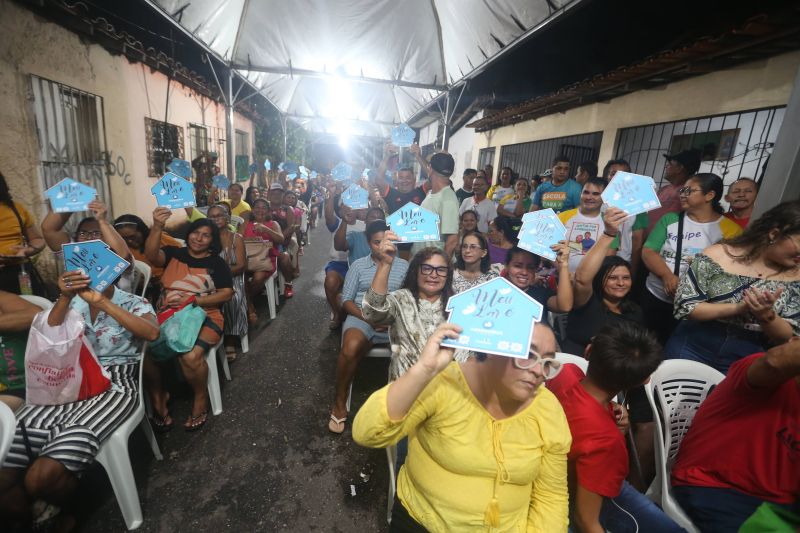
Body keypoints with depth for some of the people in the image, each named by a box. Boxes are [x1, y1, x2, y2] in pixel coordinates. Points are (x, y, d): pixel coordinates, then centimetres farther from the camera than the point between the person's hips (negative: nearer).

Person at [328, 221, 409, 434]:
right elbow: (346, 300, 6)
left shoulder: (403, 266, 13)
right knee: (351, 348, -33)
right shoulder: (358, 265, 13)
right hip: (362, 317, 0)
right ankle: (340, 401, -9)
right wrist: (368, 318, -10)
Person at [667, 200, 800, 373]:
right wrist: (737, 308, -24)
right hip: (693, 349, -2)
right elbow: (683, 306, -16)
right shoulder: (716, 255, -12)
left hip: (745, 364, 2)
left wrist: (767, 315, -22)